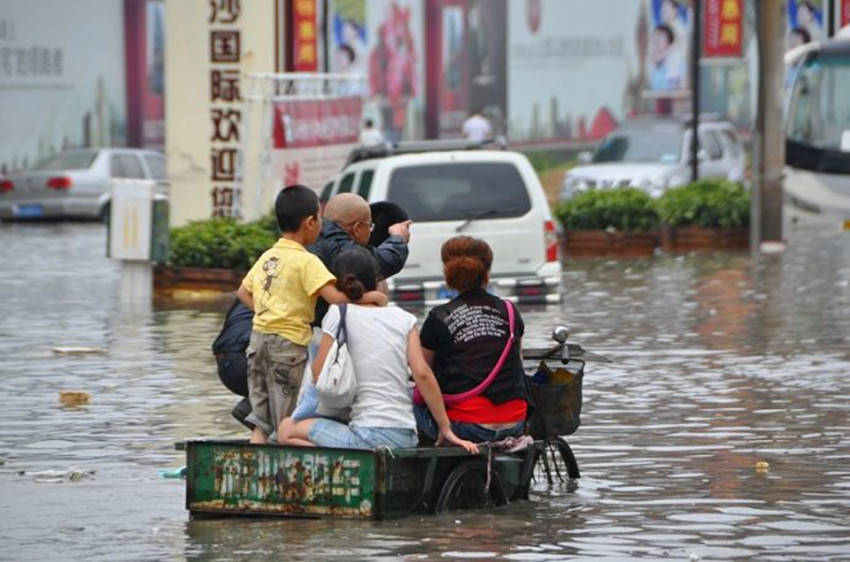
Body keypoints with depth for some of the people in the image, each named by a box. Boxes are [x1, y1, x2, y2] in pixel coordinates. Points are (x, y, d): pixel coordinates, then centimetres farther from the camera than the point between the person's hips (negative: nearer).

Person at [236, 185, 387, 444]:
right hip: (289, 344, -7)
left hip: (259, 335, 7)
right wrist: (369, 297, -8)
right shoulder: (306, 261, -11)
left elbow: (243, 292, 24)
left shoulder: (266, 257, 12)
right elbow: (335, 297, -20)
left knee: (261, 423, 11)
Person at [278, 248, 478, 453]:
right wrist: (446, 429, 5)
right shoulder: (403, 318, 8)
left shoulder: (338, 315, -2)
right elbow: (423, 374, 2)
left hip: (367, 435, -6)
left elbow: (319, 375, -1)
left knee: (287, 430, 9)